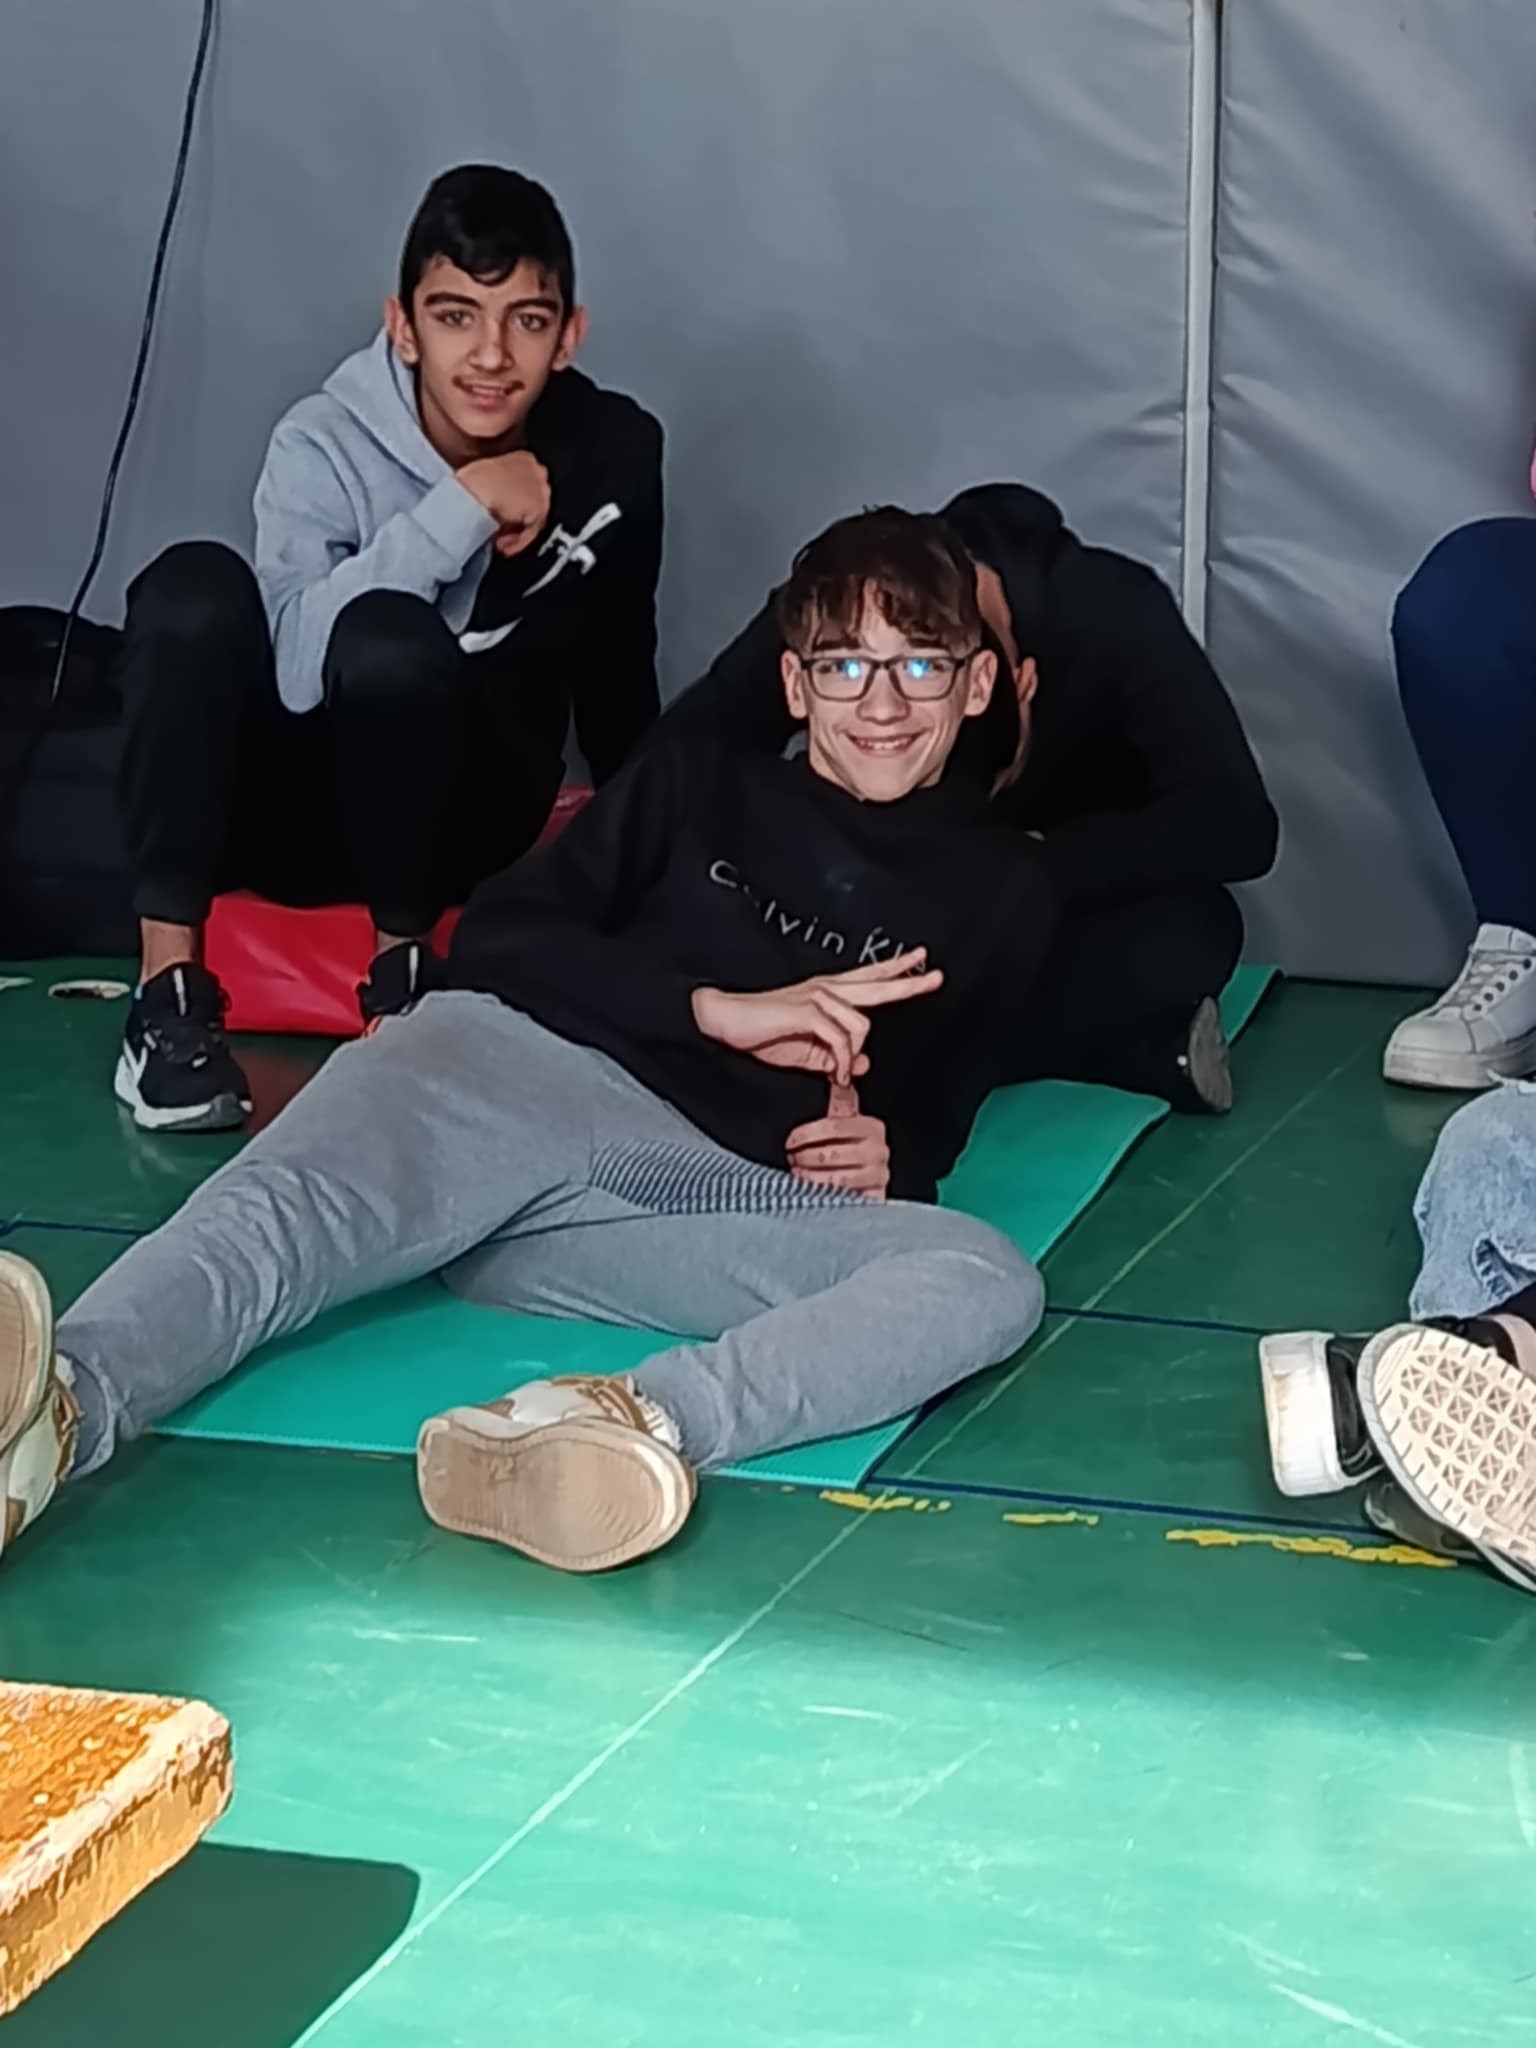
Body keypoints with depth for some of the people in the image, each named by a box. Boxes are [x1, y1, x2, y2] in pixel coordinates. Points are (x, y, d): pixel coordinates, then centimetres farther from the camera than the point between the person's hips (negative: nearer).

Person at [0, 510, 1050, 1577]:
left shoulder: (1001, 894, 25)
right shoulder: (694, 787, 24)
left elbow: (932, 1111, 28)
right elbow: (496, 937, 12)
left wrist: (886, 1157, 2)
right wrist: (717, 1010, -2)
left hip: (703, 1185, 0)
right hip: (517, 1063, 0)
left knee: (990, 1283, -31)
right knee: (285, 1211, -34)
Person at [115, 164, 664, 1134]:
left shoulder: (612, 452, -8)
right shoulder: (326, 443, -15)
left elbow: (617, 655, 9)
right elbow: (298, 667, -30)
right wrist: (463, 507, -32)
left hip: (463, 817, 0)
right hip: (300, 801, 0)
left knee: (390, 640, -33)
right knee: (194, 584, -29)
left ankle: (404, 963, -13)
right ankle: (170, 983, -27)